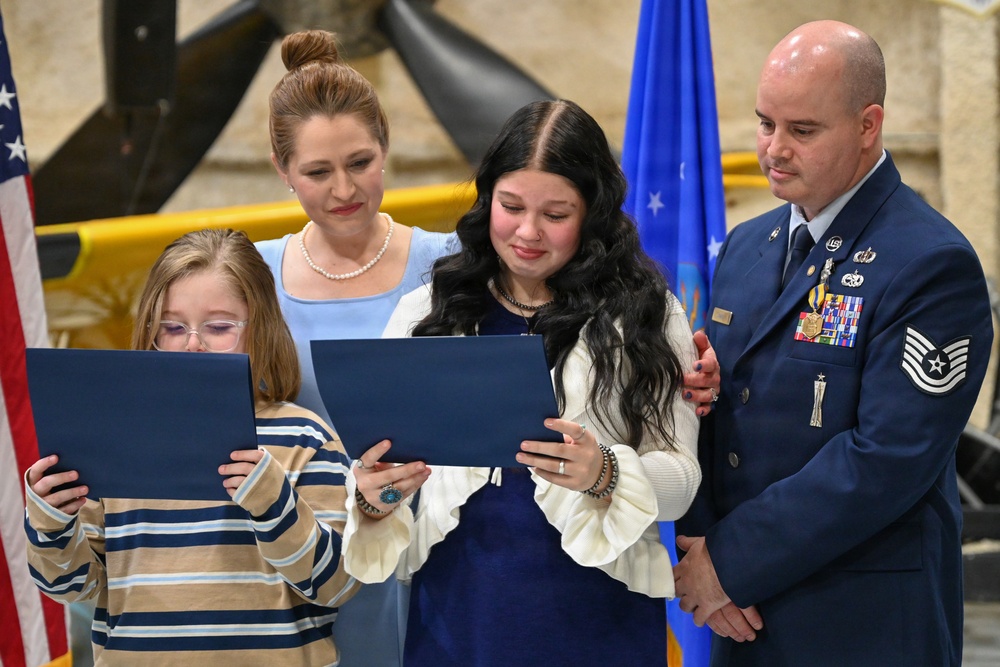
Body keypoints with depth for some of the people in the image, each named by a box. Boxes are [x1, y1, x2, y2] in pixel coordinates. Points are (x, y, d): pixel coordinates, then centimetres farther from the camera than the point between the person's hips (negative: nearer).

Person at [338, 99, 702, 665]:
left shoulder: (647, 317, 1)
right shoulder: (426, 313, 7)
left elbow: (682, 480, -3)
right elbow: (380, 464, 8)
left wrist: (605, 475, -22)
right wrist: (374, 501, -14)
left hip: (595, 617, -2)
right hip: (456, 609, 2)